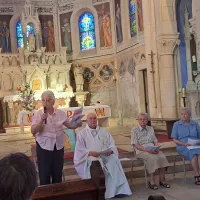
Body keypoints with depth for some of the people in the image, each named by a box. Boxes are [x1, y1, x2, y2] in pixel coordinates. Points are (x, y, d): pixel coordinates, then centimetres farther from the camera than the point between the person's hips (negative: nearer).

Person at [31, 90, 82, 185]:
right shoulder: (38, 114, -7)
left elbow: (70, 125, 10)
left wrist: (77, 124, -11)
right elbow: (33, 131, -14)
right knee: (44, 174, 5)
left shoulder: (61, 113, 1)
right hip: (44, 147, -3)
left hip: (59, 147, 3)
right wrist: (42, 120, -27)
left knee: (58, 174, 15)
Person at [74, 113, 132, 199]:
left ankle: (117, 190, -23)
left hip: (105, 156, 3)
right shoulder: (82, 133, 8)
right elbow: (79, 149, -3)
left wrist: (110, 151, -11)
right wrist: (90, 153, -19)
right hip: (90, 157, -3)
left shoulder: (103, 132, 19)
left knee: (114, 161, -27)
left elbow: (112, 144, 12)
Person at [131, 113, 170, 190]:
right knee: (153, 158, -34)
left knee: (162, 157, -26)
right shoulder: (134, 130, 3)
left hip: (152, 149, 5)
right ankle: (152, 181, -25)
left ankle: (162, 180, -15)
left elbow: (155, 141, 16)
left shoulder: (151, 129, 19)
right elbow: (136, 145, -5)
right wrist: (147, 150, -18)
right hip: (141, 151, -4)